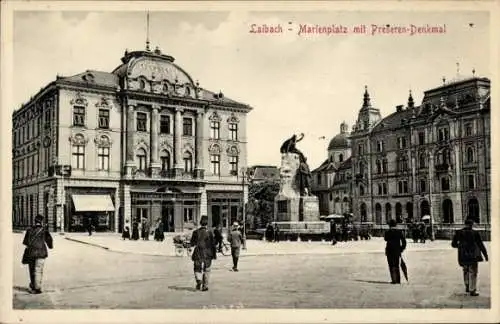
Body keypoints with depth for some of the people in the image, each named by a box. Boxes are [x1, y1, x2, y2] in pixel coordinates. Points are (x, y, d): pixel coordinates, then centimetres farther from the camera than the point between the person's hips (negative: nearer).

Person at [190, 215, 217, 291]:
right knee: (206, 270, 11)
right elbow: (213, 244, -3)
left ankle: (199, 280, -18)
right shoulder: (209, 232, -5)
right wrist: (214, 254, 6)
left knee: (197, 269, 8)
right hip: (207, 254, 0)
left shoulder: (196, 232, -3)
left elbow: (192, 243, 2)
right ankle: (205, 285, 11)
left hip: (198, 254, 0)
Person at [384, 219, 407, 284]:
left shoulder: (388, 232, -7)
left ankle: (394, 280, -9)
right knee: (397, 266, 14)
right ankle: (398, 280, 14)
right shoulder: (399, 232, 2)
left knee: (391, 266, 0)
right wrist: (401, 249, 10)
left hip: (390, 251, -4)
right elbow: (404, 241, 2)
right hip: (397, 251, 4)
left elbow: (385, 239, 11)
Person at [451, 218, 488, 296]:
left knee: (466, 271, 23)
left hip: (463, 256, 3)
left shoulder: (458, 233, 0)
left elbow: (453, 244, 6)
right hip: (473, 256, -3)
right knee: (473, 273, 4)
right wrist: (485, 255, 3)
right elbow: (481, 245, -5)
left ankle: (467, 287, 27)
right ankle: (472, 290, 5)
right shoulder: (475, 233, -8)